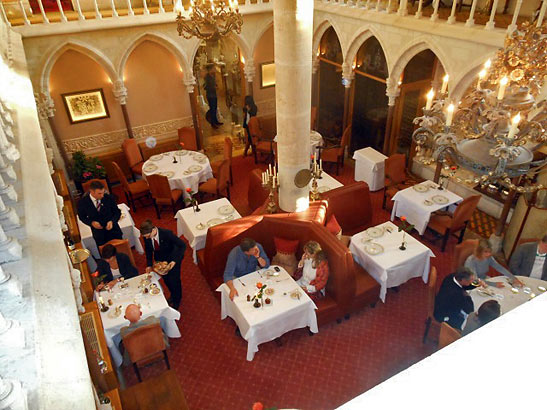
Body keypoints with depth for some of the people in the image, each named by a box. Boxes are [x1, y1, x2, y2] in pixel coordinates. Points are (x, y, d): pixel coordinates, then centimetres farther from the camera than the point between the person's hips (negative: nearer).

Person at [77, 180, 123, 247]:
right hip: (97, 227, 0)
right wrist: (92, 223, -12)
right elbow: (82, 217, 8)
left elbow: (117, 212, 4)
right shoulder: (83, 202, -7)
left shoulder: (109, 198, -6)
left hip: (110, 225, 0)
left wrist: (112, 221, -15)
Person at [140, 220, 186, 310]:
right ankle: (173, 295, 49)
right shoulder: (146, 236, -21)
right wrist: (149, 264, -9)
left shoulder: (167, 233, -35)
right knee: (166, 279, 18)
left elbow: (182, 245, -29)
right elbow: (148, 250, -1)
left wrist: (174, 261, -34)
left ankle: (177, 300, 33)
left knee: (174, 279, 3)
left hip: (173, 257, -4)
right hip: (160, 259, 5)